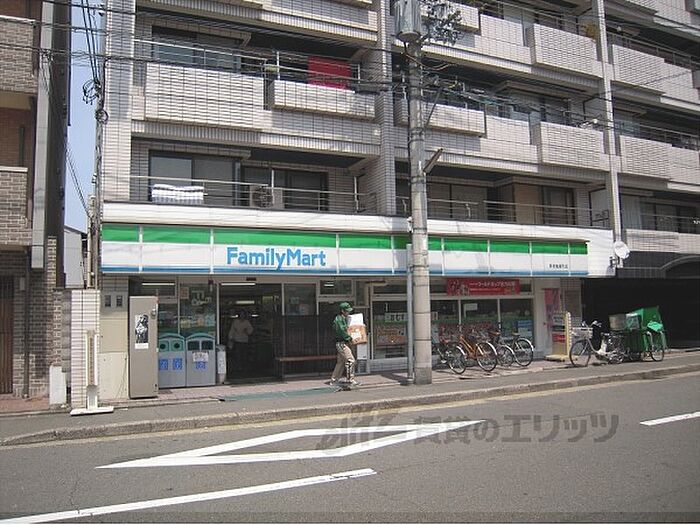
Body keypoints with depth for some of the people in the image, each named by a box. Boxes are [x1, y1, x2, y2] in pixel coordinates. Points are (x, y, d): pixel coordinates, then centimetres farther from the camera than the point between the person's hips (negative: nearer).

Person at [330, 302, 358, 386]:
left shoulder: (344, 318, 18)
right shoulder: (338, 319, -13)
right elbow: (341, 331, -21)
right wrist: (349, 338, -15)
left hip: (344, 343, 10)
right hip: (341, 343, -10)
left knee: (341, 362, 14)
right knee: (350, 360, -12)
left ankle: (333, 380, 21)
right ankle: (351, 379, -9)